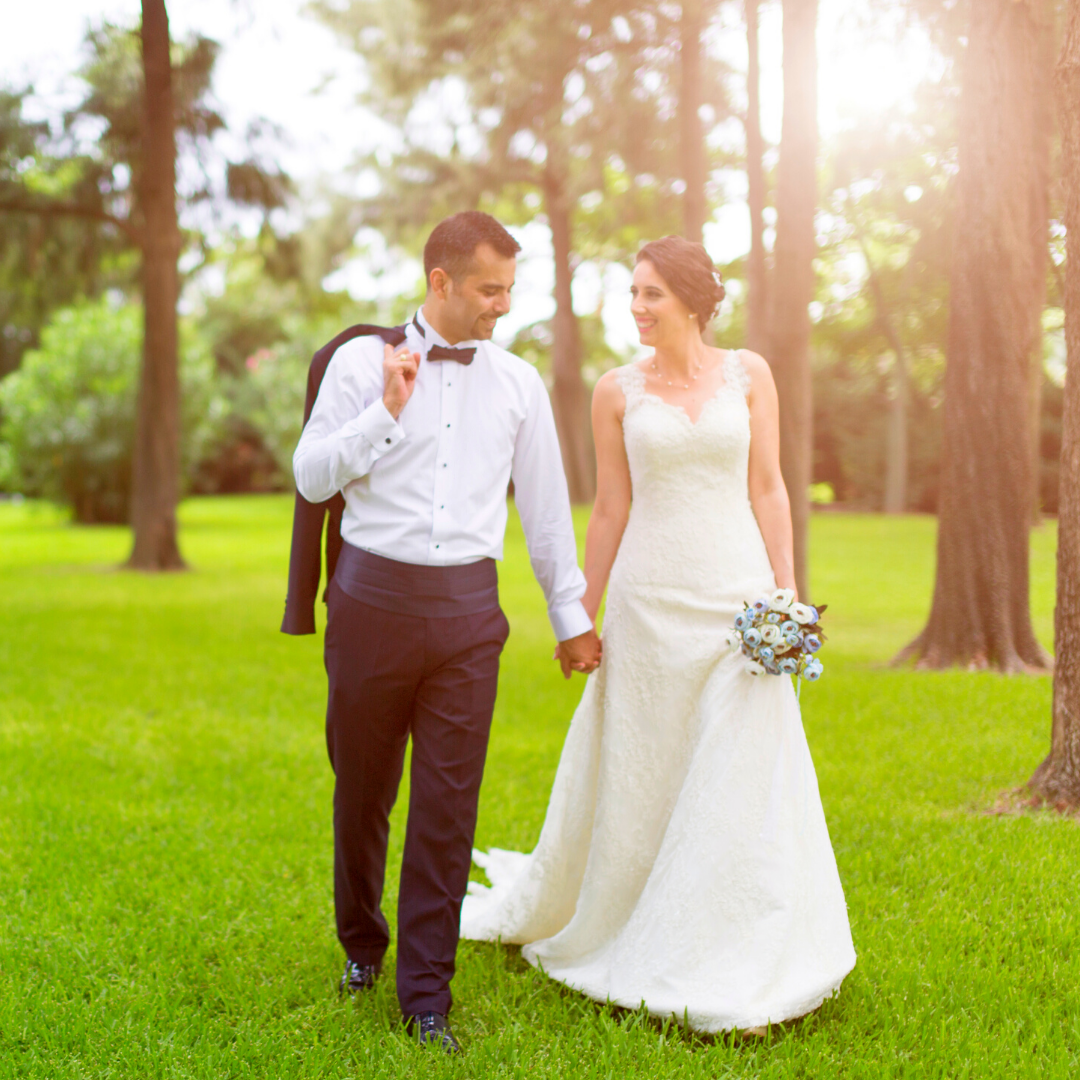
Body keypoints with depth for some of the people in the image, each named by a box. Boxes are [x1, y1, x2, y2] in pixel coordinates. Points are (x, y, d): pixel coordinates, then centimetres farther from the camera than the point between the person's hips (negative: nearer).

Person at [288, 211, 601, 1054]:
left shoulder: (519, 382, 8)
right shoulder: (363, 361, 1)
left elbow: (545, 504, 13)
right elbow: (311, 478, -2)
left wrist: (572, 615, 14)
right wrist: (386, 410, -13)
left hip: (467, 609, 1)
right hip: (373, 596, -1)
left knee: (448, 805, 1)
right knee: (363, 789, 12)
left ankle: (426, 991, 12)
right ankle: (362, 942, 37)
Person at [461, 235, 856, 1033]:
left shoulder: (749, 374, 3)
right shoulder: (618, 390, 2)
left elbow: (768, 489, 4)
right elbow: (610, 510, 5)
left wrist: (788, 591, -3)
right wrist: (582, 620, 5)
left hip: (737, 596, 1)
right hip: (651, 601, 0)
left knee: (744, 779, 1)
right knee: (636, 777, 9)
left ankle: (733, 974, 14)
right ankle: (563, 909, 33)